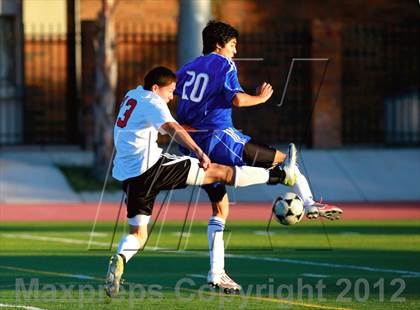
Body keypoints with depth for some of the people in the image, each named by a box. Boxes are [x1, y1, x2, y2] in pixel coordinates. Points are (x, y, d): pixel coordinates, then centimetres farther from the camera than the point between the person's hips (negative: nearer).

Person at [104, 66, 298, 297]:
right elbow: (171, 127, -27)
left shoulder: (132, 95, 19)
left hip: (127, 175, 8)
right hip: (151, 166, -8)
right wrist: (199, 152, -39)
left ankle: (119, 260, -21)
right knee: (221, 172, -3)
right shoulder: (152, 103, -7)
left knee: (138, 234, 11)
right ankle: (280, 175, 1)